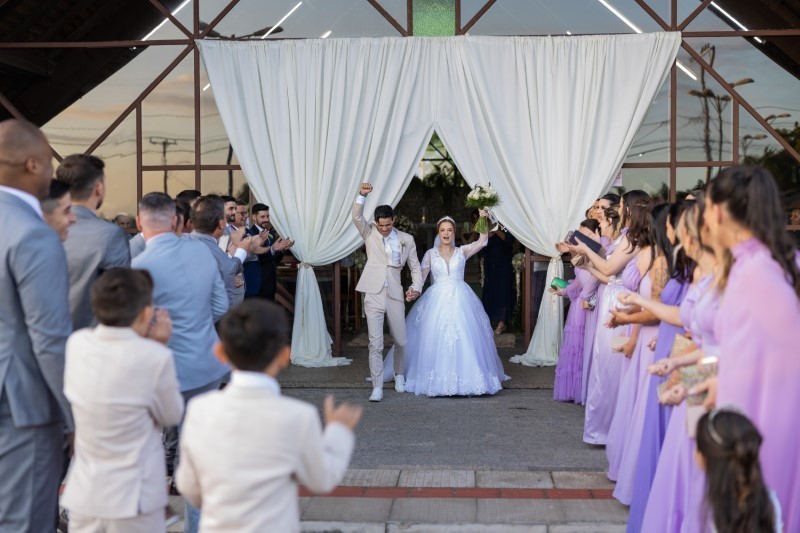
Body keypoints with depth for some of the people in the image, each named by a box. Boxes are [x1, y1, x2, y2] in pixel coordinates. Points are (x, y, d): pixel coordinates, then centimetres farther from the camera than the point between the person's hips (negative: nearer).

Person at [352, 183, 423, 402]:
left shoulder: (406, 239, 6)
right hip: (373, 295, -1)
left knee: (401, 341, 11)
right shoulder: (370, 234, 4)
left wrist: (416, 287, -6)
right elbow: (357, 217, -11)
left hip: (395, 295, 1)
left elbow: (415, 266, 10)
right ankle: (377, 387, 0)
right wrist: (362, 195, -25)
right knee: (375, 343, -4)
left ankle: (399, 375, 36)